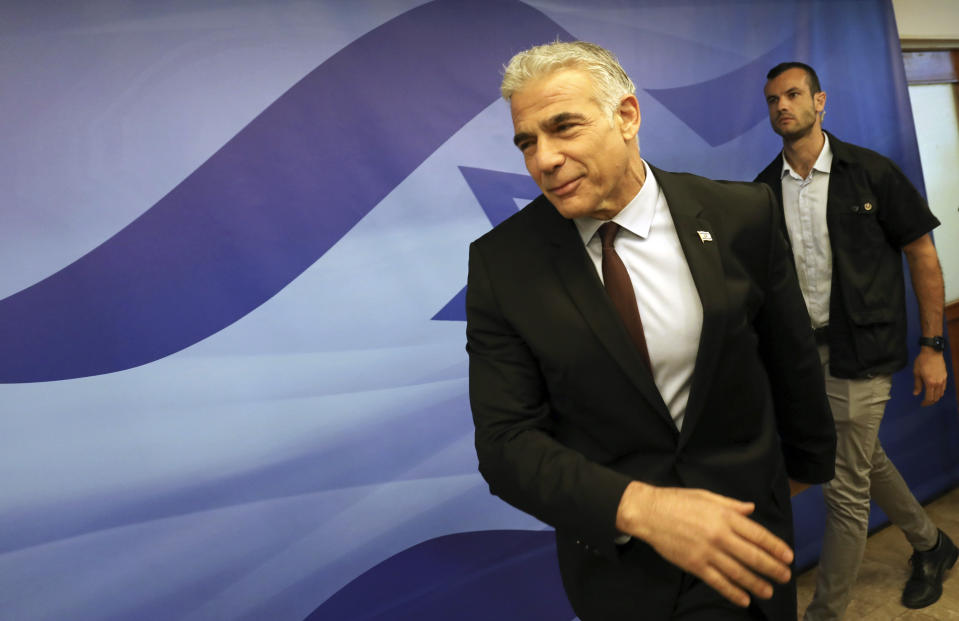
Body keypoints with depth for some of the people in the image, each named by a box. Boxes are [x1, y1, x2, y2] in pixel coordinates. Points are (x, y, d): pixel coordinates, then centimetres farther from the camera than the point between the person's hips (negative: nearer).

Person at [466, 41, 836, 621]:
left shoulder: (742, 215, -12)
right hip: (611, 547, -1)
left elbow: (791, 357, 2)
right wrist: (636, 506, -29)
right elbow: (506, 441, -16)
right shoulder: (501, 262, -15)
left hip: (741, 528, 2)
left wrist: (809, 460, 17)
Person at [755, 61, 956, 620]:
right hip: (800, 349, 5)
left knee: (846, 487, 0)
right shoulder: (766, 188, 3)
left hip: (858, 352, -5)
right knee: (866, 458, 23)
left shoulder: (871, 173, -8)